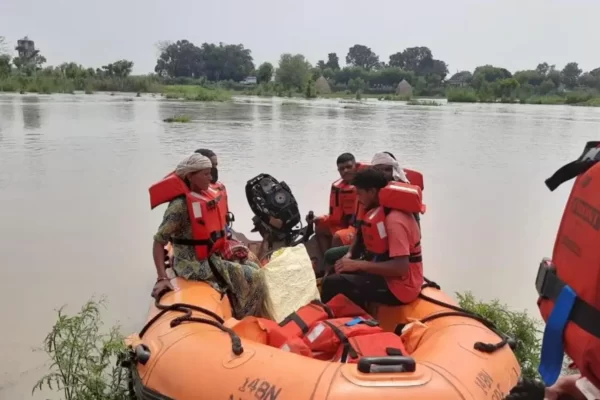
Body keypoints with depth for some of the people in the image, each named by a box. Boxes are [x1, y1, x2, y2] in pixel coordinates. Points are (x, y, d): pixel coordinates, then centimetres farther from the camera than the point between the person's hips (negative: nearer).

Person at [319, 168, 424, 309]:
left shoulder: (395, 220, -23)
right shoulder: (381, 210, 6)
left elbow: (401, 268, -30)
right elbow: (363, 238, 19)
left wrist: (359, 265, -25)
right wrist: (349, 255, -1)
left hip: (399, 286, -10)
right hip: (388, 274, 10)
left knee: (332, 283, -19)